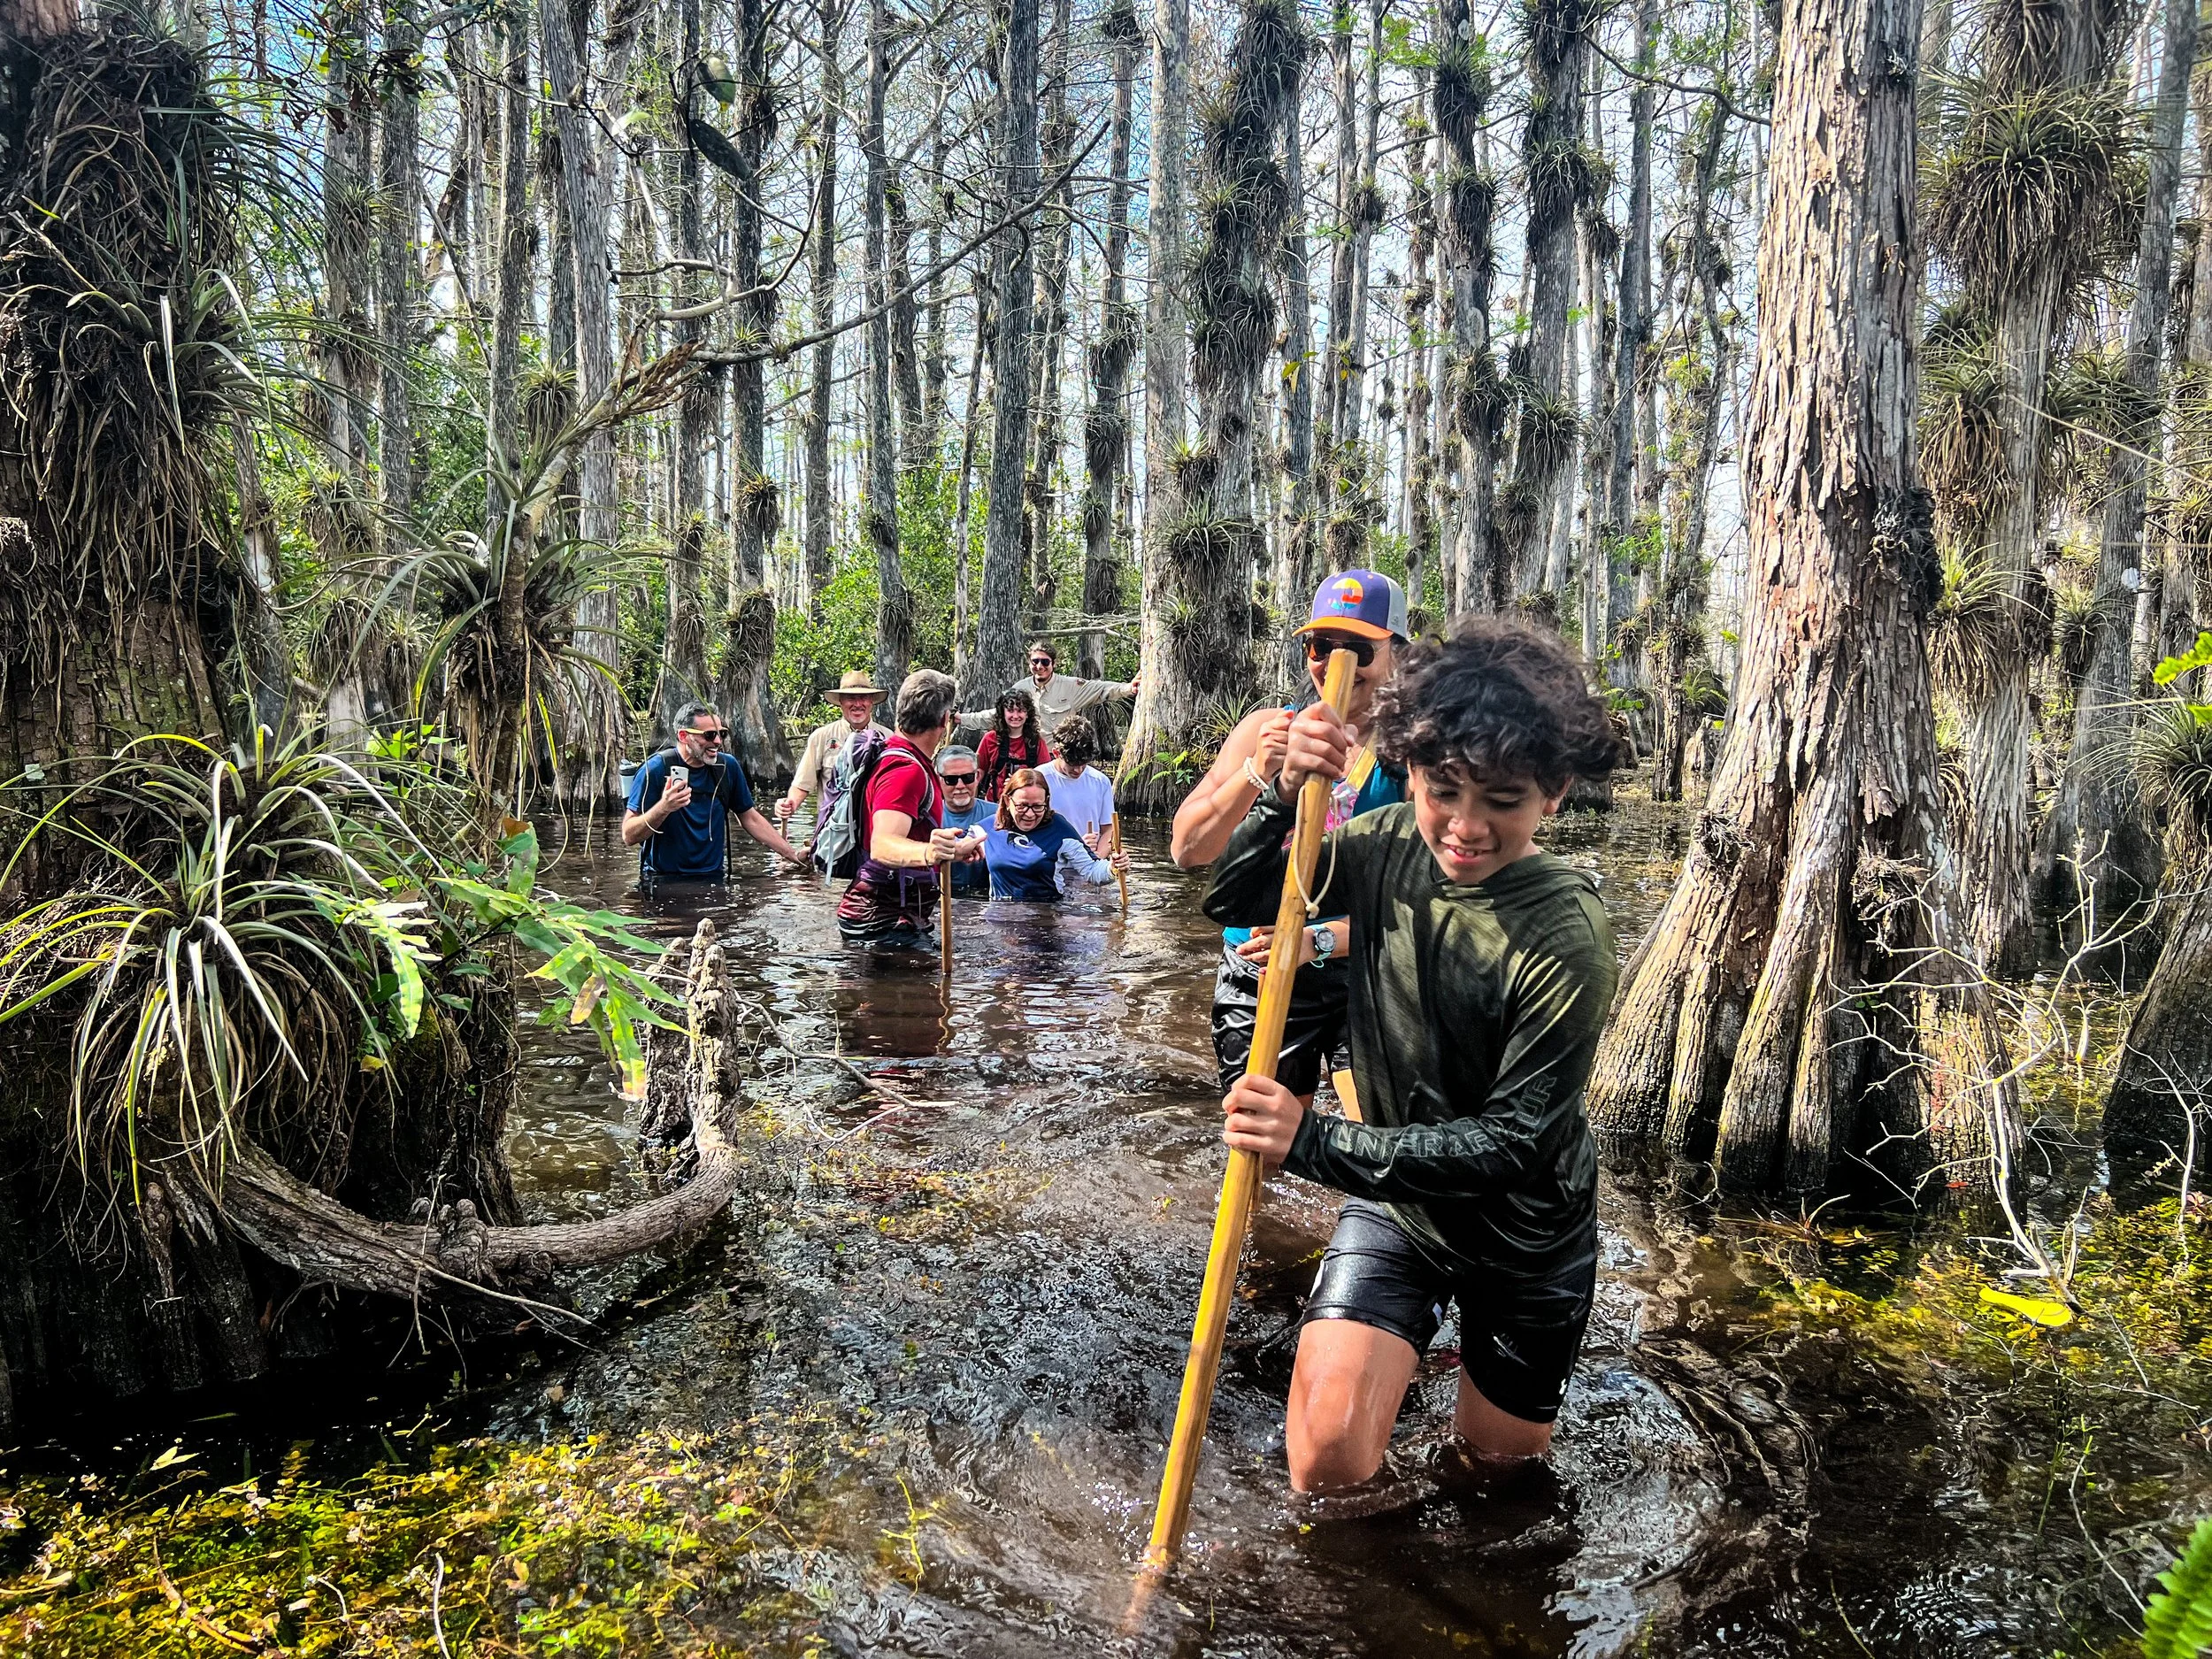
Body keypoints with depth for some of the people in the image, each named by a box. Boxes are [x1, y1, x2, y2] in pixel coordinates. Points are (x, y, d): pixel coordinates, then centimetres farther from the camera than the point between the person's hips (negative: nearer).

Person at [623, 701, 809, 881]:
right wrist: (663, 808, -28)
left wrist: (794, 855, 11)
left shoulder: (728, 768, 5)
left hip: (713, 876, 2)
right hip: (662, 880, -2)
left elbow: (751, 819, 16)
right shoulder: (656, 770, -9)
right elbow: (629, 837, -11)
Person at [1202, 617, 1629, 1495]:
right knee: (1325, 1462, -11)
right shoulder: (1390, 844, -15)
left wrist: (1315, 1141, -37)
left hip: (1522, 1233, -2)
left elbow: (1512, 1146, -28)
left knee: (1500, 1458, 18)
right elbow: (1231, 901, -6)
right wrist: (1285, 794, -26)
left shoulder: (1568, 942, -30)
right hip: (1393, 1202, 2)